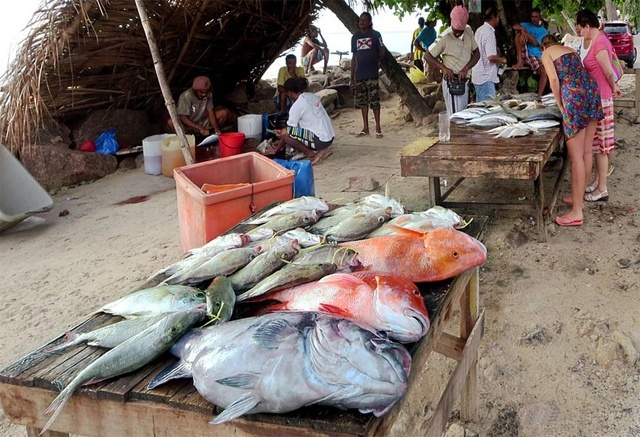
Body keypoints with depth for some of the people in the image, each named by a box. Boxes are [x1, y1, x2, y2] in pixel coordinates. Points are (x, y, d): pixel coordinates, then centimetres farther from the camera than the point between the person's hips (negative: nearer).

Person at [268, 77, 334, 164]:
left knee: (285, 134, -10)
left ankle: (311, 154, -8)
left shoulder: (297, 105, -13)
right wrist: (283, 130, 28)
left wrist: (276, 150, 8)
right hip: (330, 137, 9)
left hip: (320, 140, -9)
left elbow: (289, 130, -4)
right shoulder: (312, 96, 11)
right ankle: (321, 150, 12)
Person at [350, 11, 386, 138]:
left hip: (372, 74, -4)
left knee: (374, 101, -6)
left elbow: (382, 52, 2)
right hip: (359, 75, 4)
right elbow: (354, 58, 12)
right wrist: (352, 77, 9)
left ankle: (378, 127, 2)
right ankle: (365, 127, 16)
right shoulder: (355, 37, 11)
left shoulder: (375, 35, 1)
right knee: (362, 102, 7)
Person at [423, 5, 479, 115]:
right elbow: (427, 56, -8)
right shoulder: (445, 38, -13)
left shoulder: (469, 32, 3)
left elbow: (477, 54, 7)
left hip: (464, 82, 7)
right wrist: (444, 68, -20)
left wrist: (466, 68, -11)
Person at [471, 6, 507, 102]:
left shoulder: (479, 30, 11)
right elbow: (491, 57, -24)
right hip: (486, 77, -10)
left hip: (477, 75, 10)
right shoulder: (489, 33, -17)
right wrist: (502, 60, -7)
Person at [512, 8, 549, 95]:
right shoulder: (527, 25, 11)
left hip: (536, 57, 0)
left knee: (545, 72, -28)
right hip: (524, 54, 0)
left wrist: (525, 32, -17)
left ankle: (539, 95, -22)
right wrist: (522, 29, -25)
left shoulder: (544, 31, 6)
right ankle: (520, 62, -25)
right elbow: (515, 26, -6)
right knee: (519, 34, -22)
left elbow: (535, 43, -11)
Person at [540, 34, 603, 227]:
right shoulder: (570, 50, 30)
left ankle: (577, 212, -5)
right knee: (587, 152, 14)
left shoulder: (546, 53, 12)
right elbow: (578, 74, 22)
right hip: (592, 88, 7)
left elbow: (554, 79, -2)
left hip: (575, 95, -7)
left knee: (576, 157, -7)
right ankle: (579, 197, 28)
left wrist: (560, 105, 8)